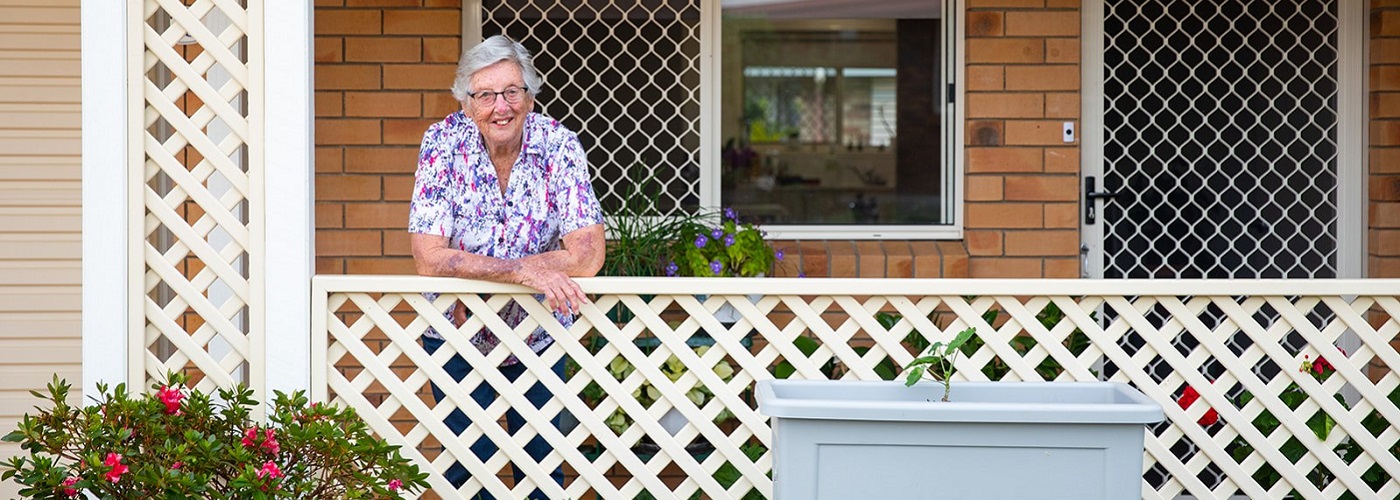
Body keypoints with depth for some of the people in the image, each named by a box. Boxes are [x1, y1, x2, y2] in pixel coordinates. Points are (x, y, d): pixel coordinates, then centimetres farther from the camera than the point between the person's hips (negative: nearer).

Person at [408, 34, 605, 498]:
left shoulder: (559, 145, -14)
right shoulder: (444, 142, -15)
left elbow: (588, 256, -21)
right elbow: (430, 258, -22)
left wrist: (474, 275, -24)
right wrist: (525, 272, -31)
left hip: (540, 336, 1)